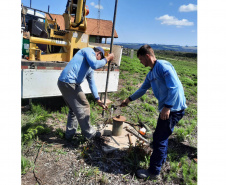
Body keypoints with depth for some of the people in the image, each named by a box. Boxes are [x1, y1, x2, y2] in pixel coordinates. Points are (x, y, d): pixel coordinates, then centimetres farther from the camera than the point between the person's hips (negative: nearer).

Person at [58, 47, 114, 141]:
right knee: (83, 107, 1)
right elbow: (95, 65, -19)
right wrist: (107, 59, -2)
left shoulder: (90, 69, 25)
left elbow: (92, 83, 25)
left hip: (63, 83, 10)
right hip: (69, 82, -10)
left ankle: (69, 134, 31)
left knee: (73, 109, 20)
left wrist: (98, 100, 22)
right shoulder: (89, 50, 1)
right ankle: (89, 133, 16)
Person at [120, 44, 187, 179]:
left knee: (159, 139, -1)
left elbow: (174, 87, -23)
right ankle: (161, 160, 45)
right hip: (167, 108, 9)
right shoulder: (151, 74, 14)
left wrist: (167, 107, -25)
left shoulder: (163, 66, -16)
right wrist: (129, 99, 31)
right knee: (162, 136, 22)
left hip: (173, 108, -9)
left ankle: (154, 172, 15)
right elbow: (143, 89, 26)